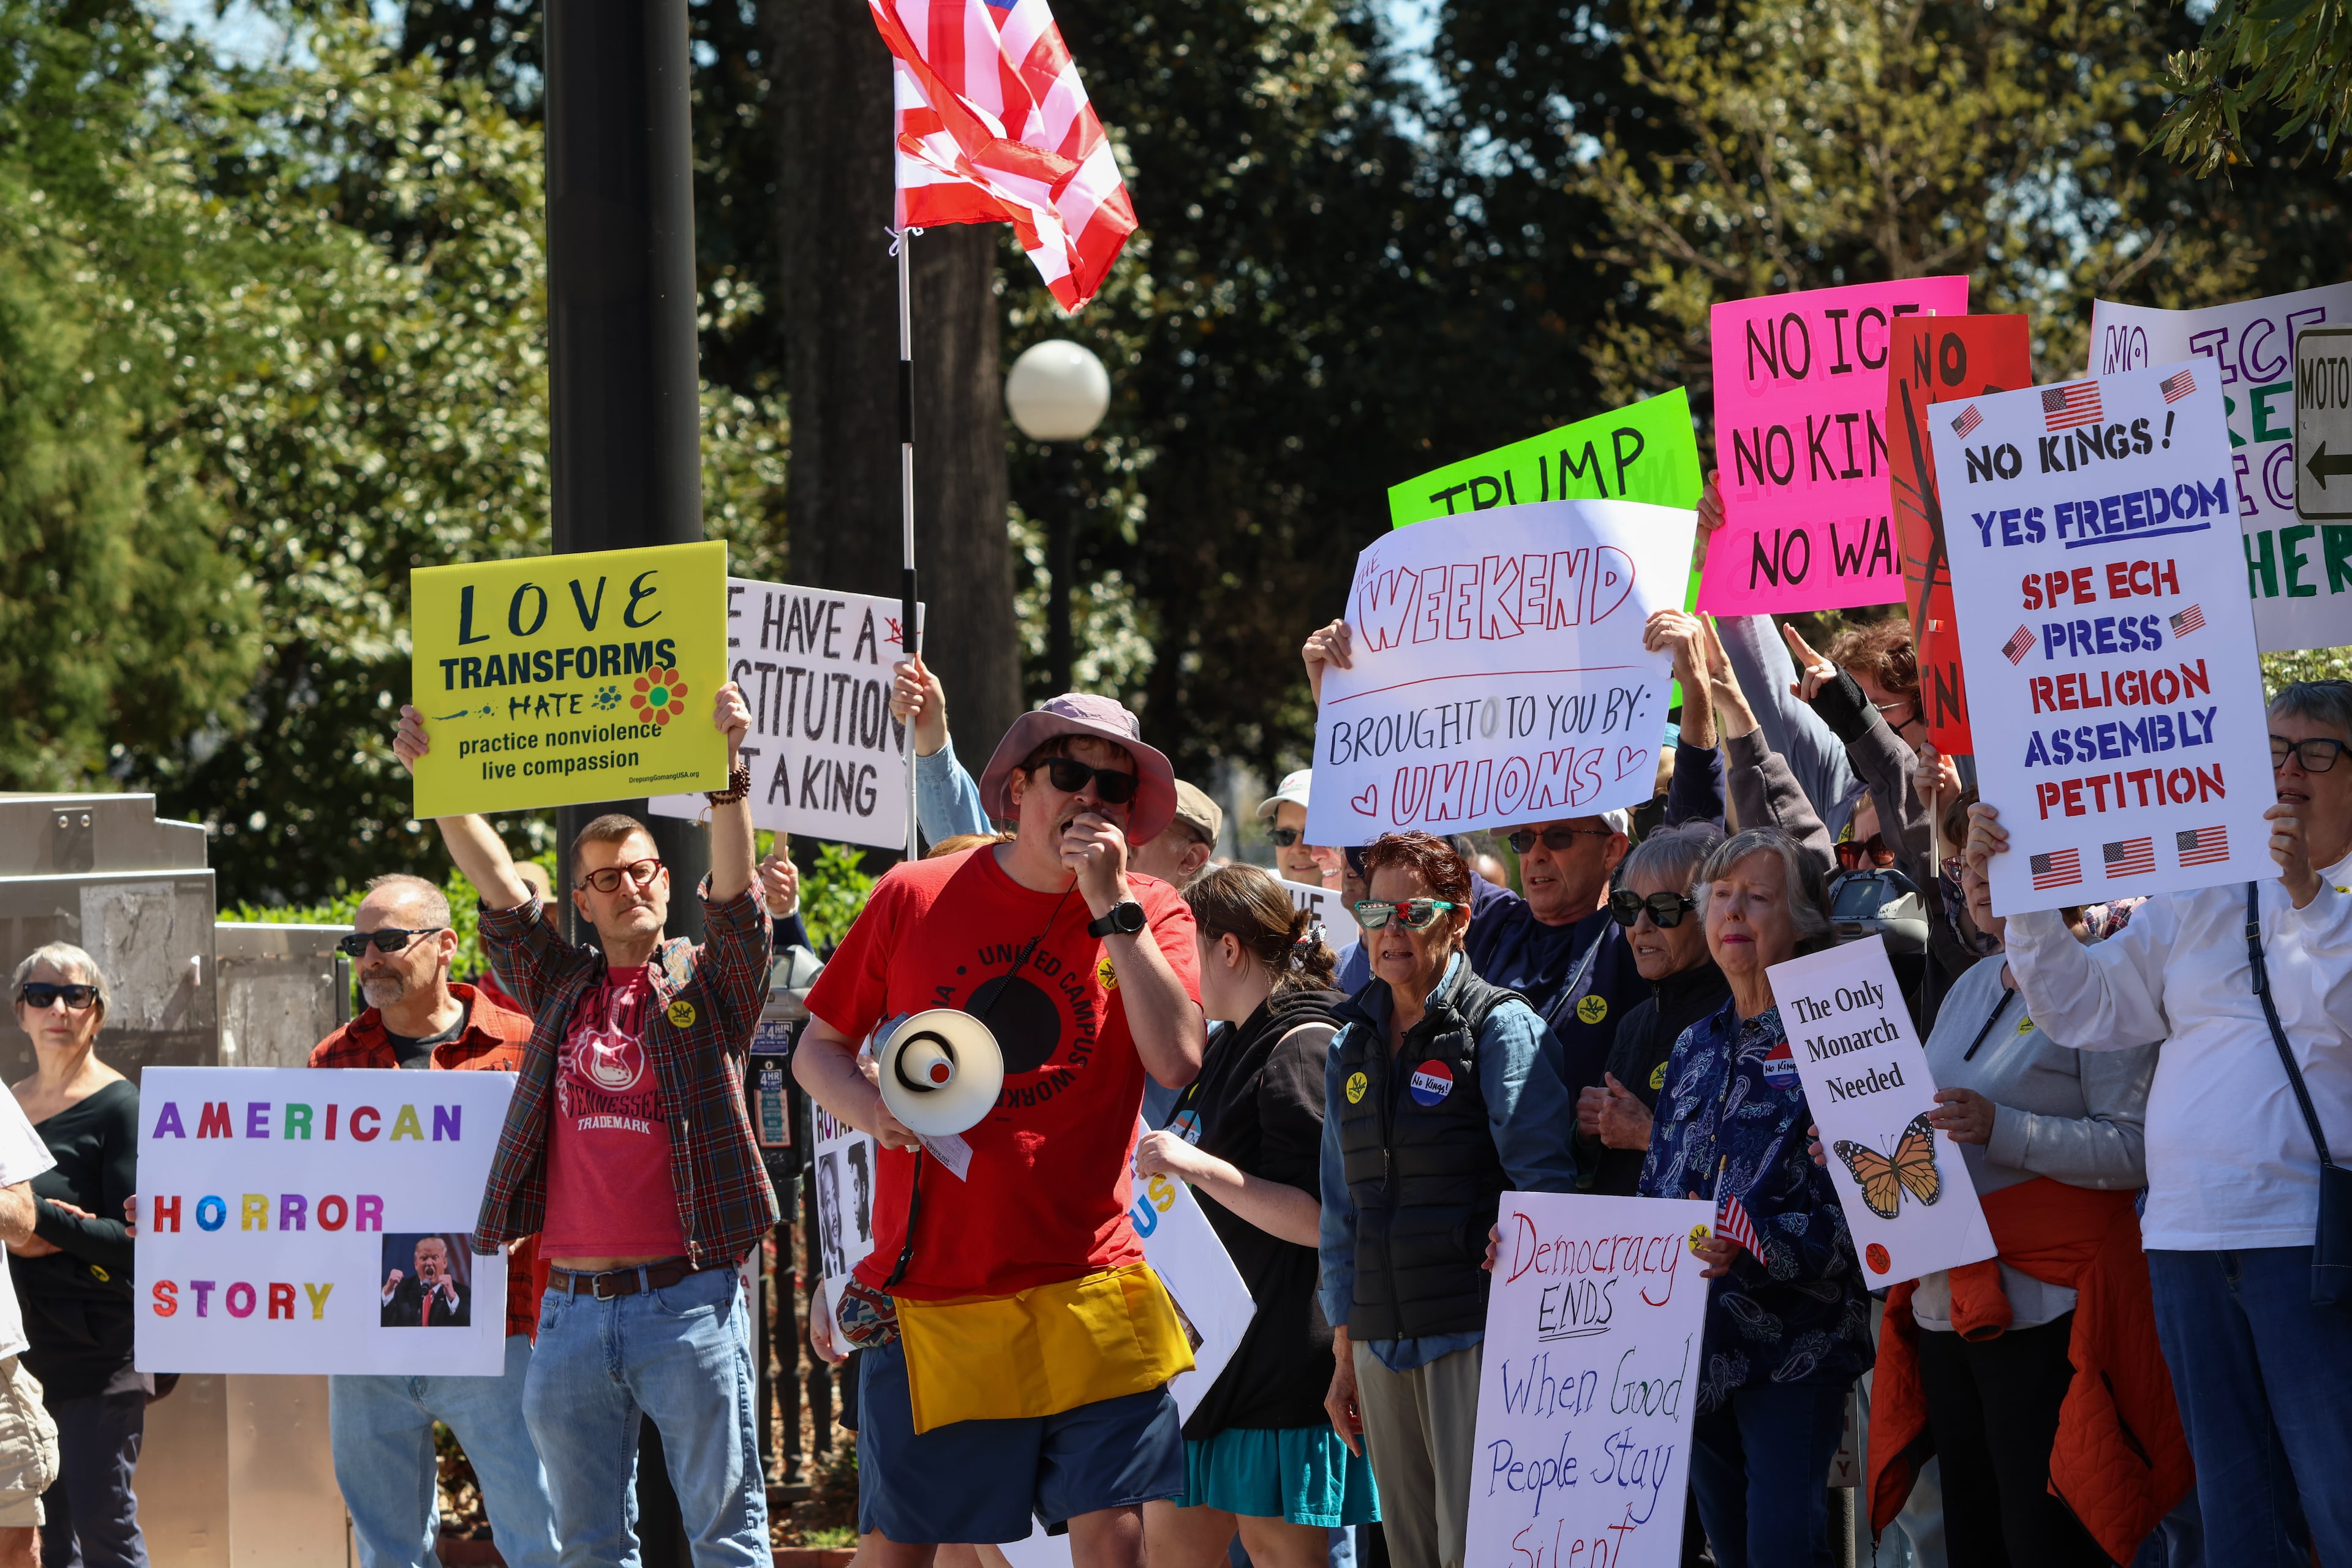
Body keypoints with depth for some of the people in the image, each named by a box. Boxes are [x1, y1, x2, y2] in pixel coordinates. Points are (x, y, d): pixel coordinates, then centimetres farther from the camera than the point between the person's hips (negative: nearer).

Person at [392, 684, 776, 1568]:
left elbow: (735, 894, -10)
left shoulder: (707, 984, 6)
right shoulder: (559, 987, 15)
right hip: (573, 1309, 4)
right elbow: (496, 882, 8)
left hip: (686, 1302, -4)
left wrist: (727, 770, -24)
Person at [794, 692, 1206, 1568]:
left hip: (1084, 1290, -1)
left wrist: (1112, 906, -12)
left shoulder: (1149, 914, 3)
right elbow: (820, 1046, 14)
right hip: (925, 1290, 1)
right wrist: (871, 1107, -8)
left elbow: (1178, 1060, -14)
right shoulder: (914, 898, 5)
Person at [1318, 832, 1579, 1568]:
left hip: (1474, 1338, -6)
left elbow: (1547, 1188, -9)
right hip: (1384, 1342, 6)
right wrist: (1344, 1355, 19)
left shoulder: (1504, 1029, -3)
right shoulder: (1352, 1048, 16)